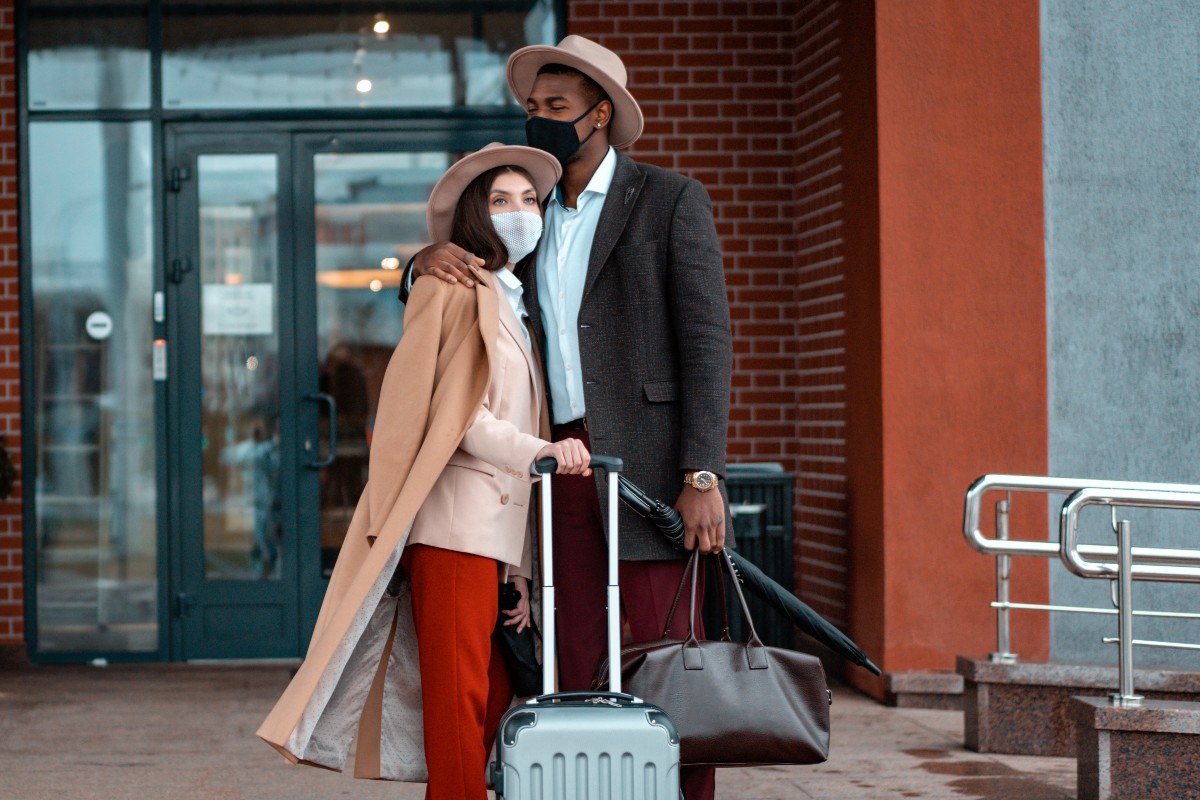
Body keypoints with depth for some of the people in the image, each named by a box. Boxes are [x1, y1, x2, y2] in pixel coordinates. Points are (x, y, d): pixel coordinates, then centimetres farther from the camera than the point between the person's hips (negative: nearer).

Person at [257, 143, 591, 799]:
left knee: (497, 704, 5)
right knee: (459, 698, -10)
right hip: (457, 526, -8)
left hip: (501, 531, 8)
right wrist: (538, 450, -24)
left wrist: (524, 570, 16)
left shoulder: (516, 307, 25)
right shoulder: (453, 290, 0)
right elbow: (456, 414, -10)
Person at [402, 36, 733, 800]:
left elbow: (706, 341, -8)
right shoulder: (536, 218, 18)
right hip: (564, 463, 6)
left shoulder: (672, 200, -1)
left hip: (648, 460, -5)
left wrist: (703, 476, -17)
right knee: (578, 666, 3)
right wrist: (429, 259, -3)